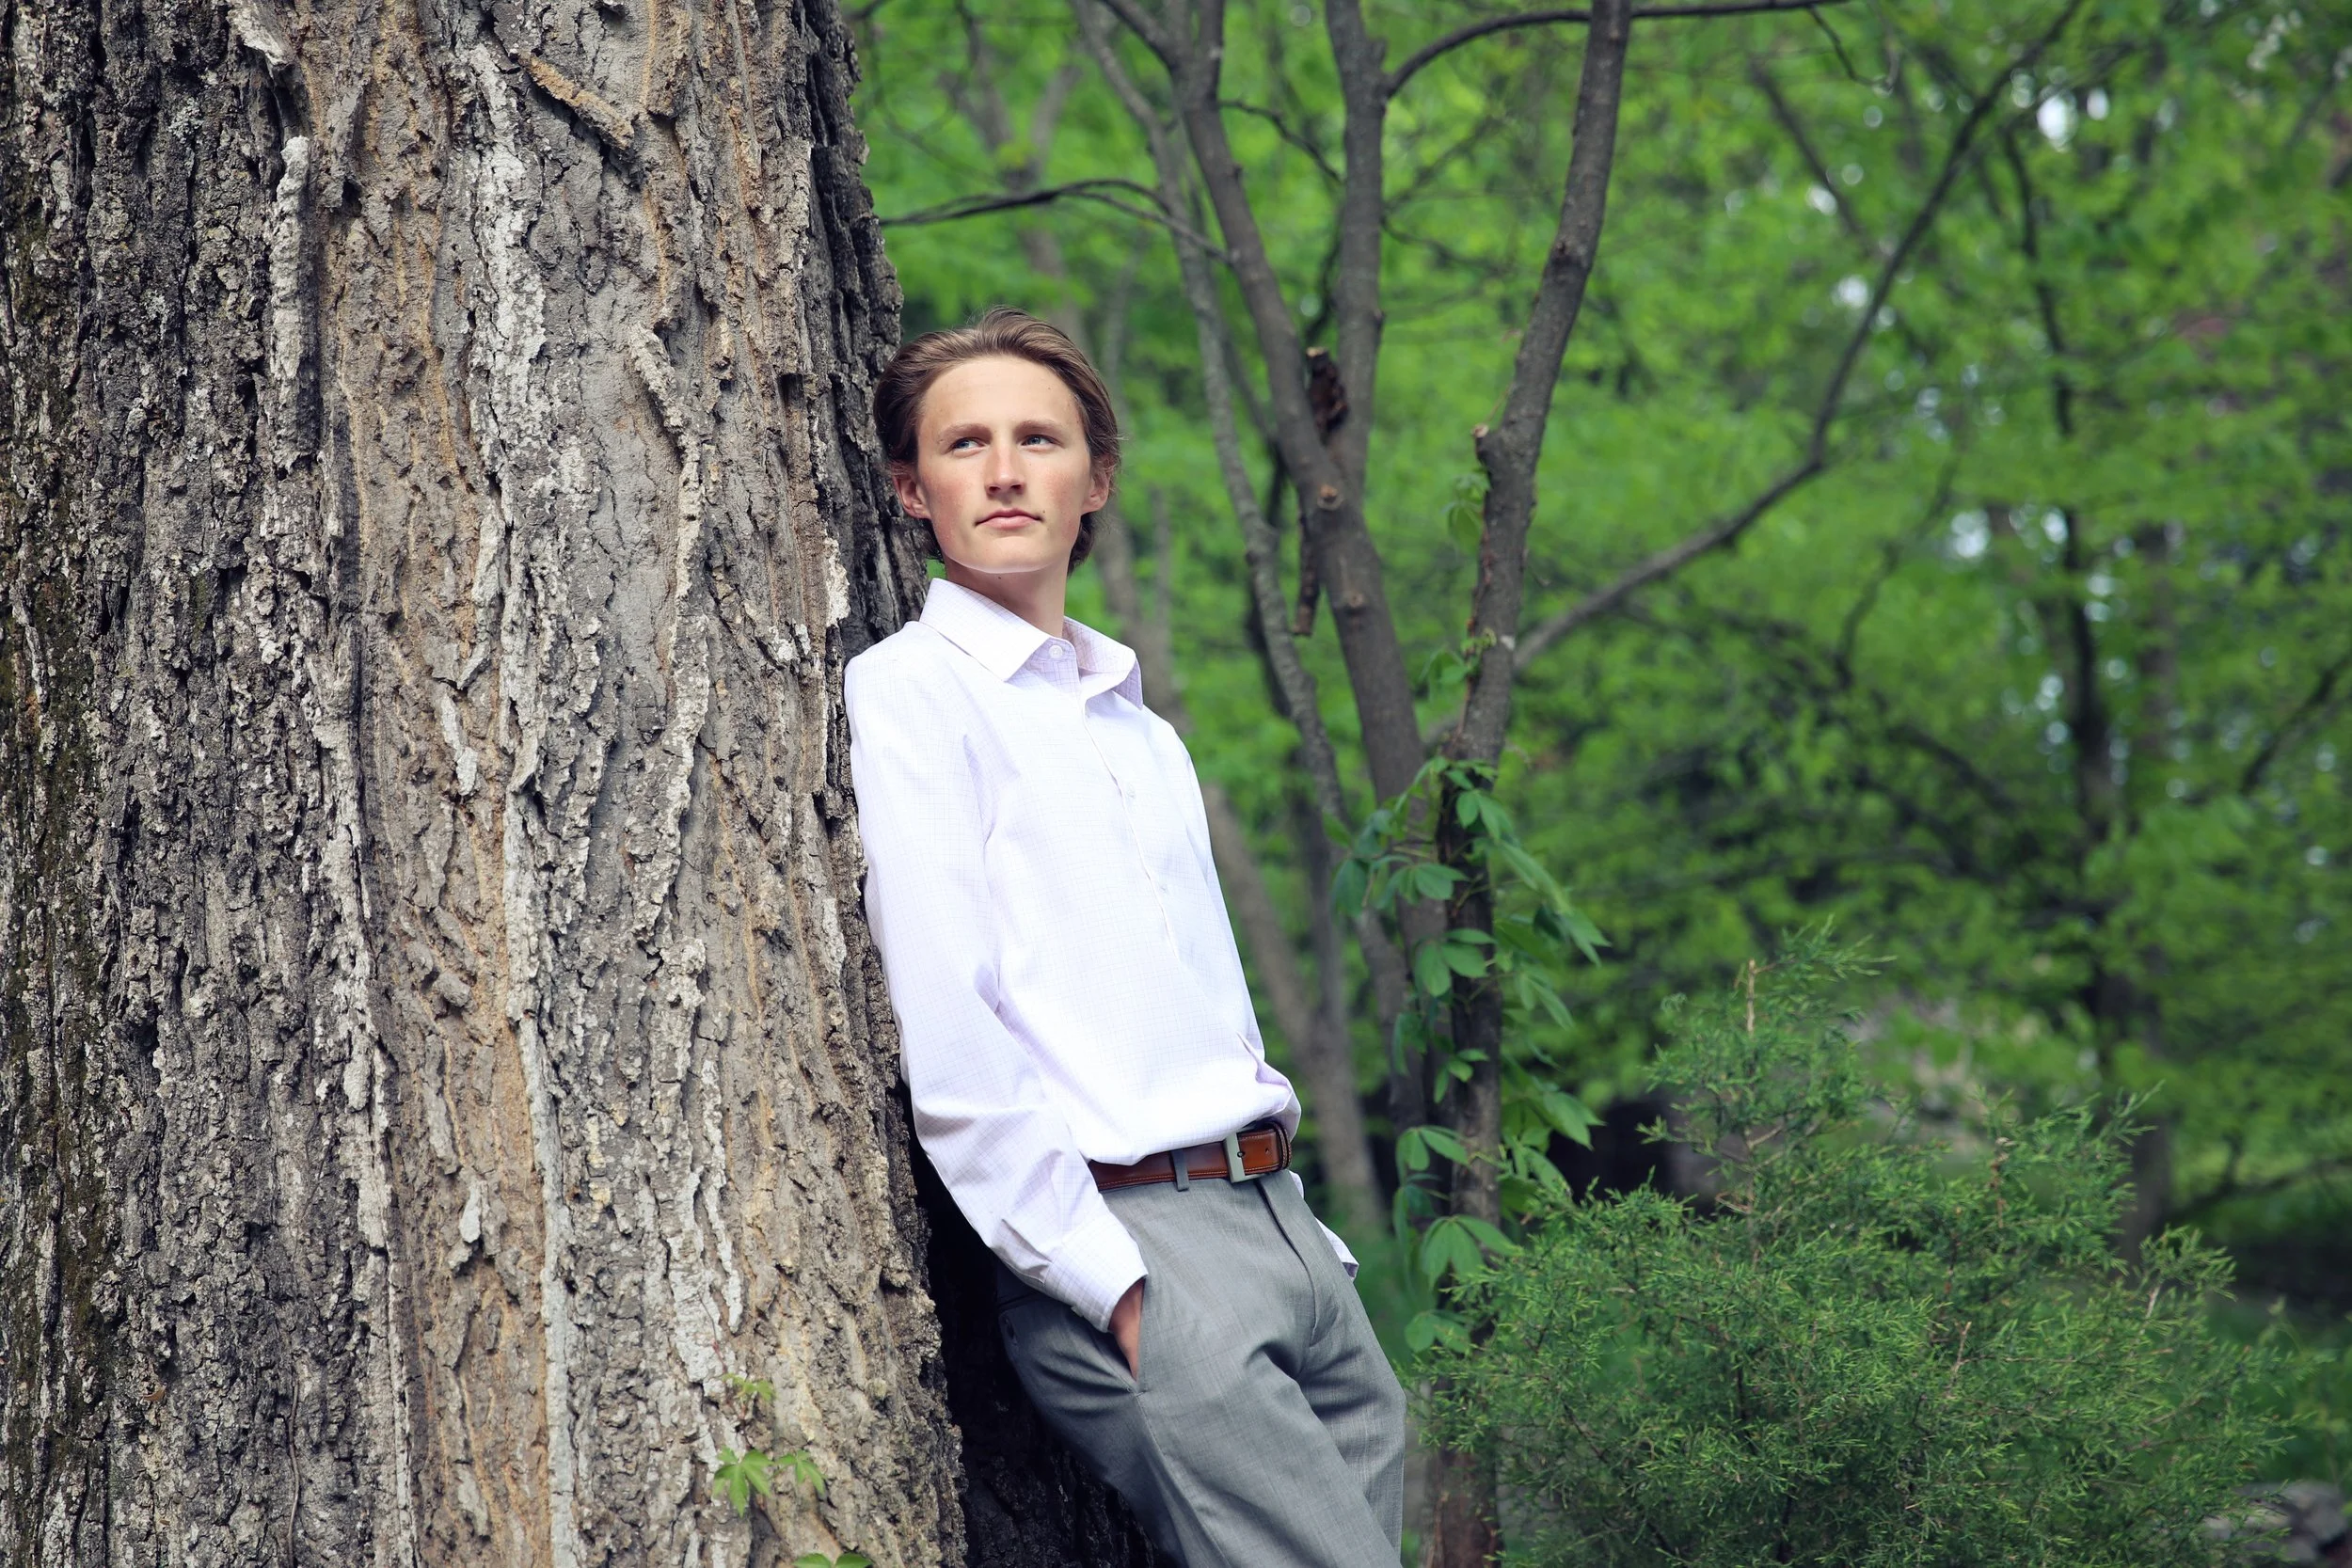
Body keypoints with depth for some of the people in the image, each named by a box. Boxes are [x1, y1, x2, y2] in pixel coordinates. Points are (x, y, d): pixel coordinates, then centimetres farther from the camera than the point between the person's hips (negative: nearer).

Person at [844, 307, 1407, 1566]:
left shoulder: (1143, 729, 22)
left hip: (1286, 1227, 7)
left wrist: (1303, 1233, 14)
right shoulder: (908, 691, -3)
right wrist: (1116, 1287, -14)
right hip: (1115, 1234, -7)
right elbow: (945, 1040, -11)